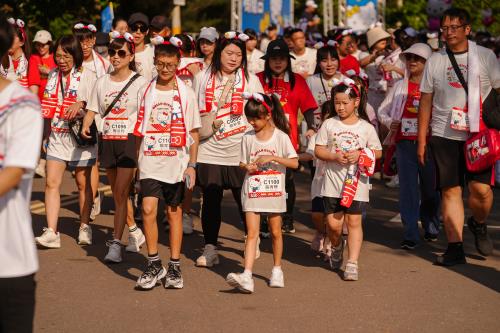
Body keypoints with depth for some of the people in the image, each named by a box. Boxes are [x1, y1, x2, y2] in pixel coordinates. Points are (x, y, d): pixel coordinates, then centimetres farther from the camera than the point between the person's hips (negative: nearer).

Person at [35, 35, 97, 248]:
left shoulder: (87, 76, -5)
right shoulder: (53, 76, 11)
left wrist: (81, 103, -28)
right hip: (57, 136, 4)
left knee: (83, 183, 8)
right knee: (52, 182, -7)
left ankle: (84, 228, 23)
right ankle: (51, 232, -11)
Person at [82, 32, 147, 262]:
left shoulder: (139, 83, -4)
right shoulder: (102, 82, 9)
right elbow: (92, 109, 11)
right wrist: (85, 126, -7)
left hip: (129, 140, -5)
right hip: (108, 140, 5)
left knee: (121, 192, -12)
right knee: (118, 193, 13)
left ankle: (116, 244, -13)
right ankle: (134, 232, 31)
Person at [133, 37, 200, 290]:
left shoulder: (185, 94, 1)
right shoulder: (146, 92, 6)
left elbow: (193, 133, 3)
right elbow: (141, 129, 13)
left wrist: (192, 165, -3)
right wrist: (138, 159, 8)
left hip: (176, 162, -1)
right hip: (150, 162, 1)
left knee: (174, 212, 6)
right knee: (148, 209, -11)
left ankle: (174, 267, 15)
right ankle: (154, 264, 0)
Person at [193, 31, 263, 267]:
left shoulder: (250, 80, 5)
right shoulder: (203, 78, 7)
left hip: (240, 152, -1)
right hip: (209, 152, 1)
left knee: (245, 200, 3)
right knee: (210, 201, 4)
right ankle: (210, 248, 12)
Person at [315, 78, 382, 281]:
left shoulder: (366, 127, 1)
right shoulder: (329, 124, 4)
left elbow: (378, 152, 6)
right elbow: (318, 150, 4)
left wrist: (359, 155, -12)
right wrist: (335, 157, -14)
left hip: (356, 182, -1)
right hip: (332, 182, 1)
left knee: (354, 221, -3)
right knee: (333, 223, -1)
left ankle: (352, 263, 1)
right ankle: (337, 247, 31)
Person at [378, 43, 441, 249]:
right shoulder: (399, 87, 11)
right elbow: (382, 111, 17)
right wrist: (389, 123, -1)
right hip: (405, 144, 2)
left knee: (430, 189, 8)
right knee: (408, 189, -4)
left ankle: (431, 229, 28)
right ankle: (410, 235, -4)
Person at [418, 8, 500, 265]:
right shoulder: (435, 61, 7)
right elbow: (426, 101, 11)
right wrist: (421, 140, 8)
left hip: (479, 135, -1)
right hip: (444, 135, 2)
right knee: (450, 190, -1)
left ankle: (478, 224, 21)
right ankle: (455, 248, 2)